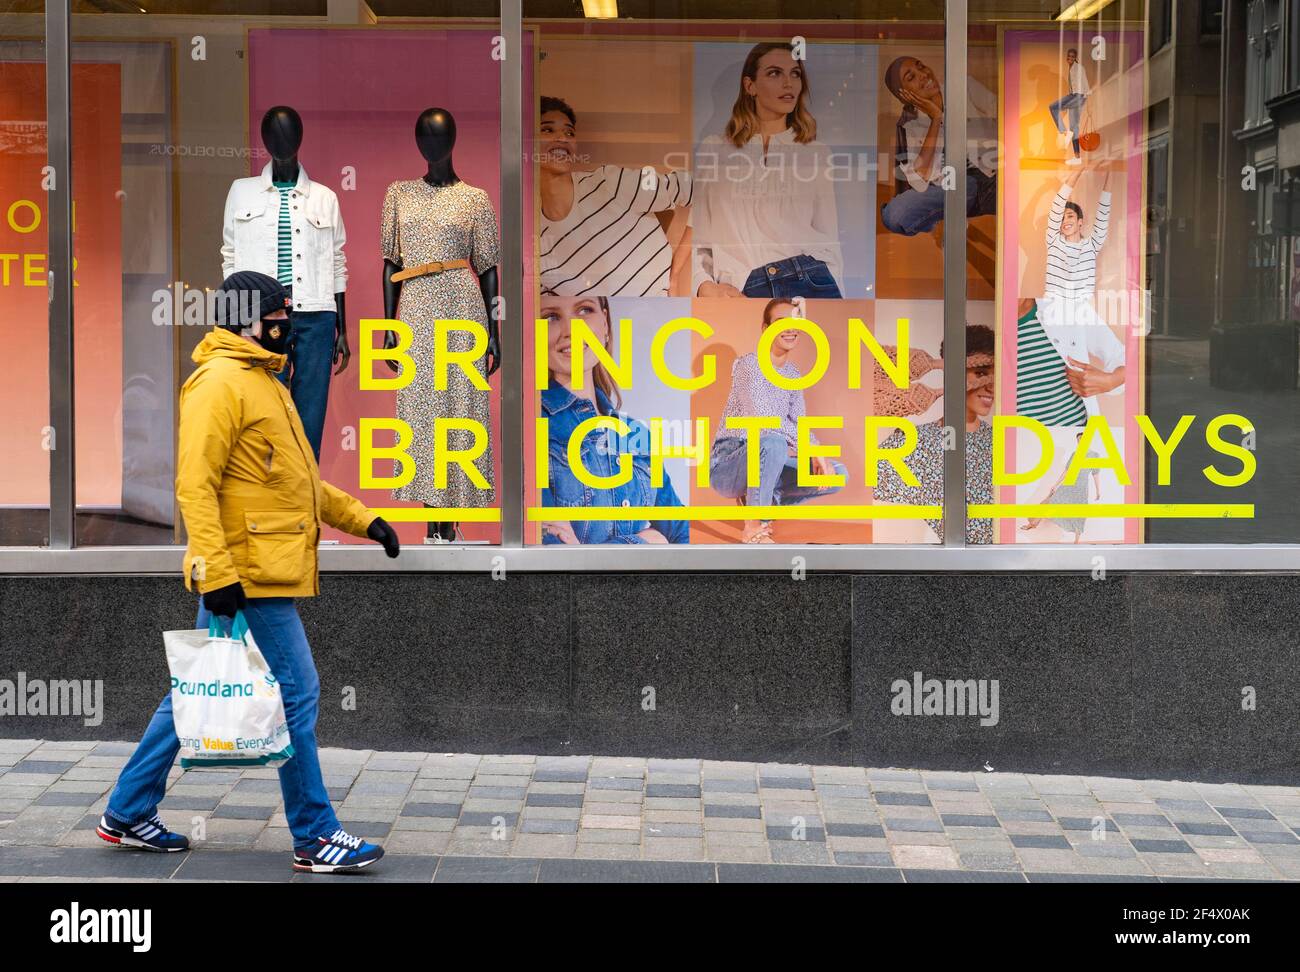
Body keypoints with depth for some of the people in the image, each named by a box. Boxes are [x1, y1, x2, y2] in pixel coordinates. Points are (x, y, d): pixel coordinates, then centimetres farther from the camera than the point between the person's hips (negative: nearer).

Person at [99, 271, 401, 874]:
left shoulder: (264, 383, 20)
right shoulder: (220, 384, -12)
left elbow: (296, 480, 27)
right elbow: (195, 484, -20)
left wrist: (362, 519, 23)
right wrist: (215, 571, -26)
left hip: (262, 571, 10)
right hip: (250, 573, -10)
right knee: (296, 692, -6)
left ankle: (128, 813, 23)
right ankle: (315, 837, 1)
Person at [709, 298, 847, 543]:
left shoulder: (793, 373, 10)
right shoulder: (749, 365, -15)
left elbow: (799, 426, 7)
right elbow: (760, 420, -27)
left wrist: (818, 457, -13)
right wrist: (811, 448, -27)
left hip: (765, 464, 7)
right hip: (727, 466, -7)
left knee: (837, 475, -5)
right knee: (773, 444, -39)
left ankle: (764, 500, 10)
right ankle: (753, 528, -20)